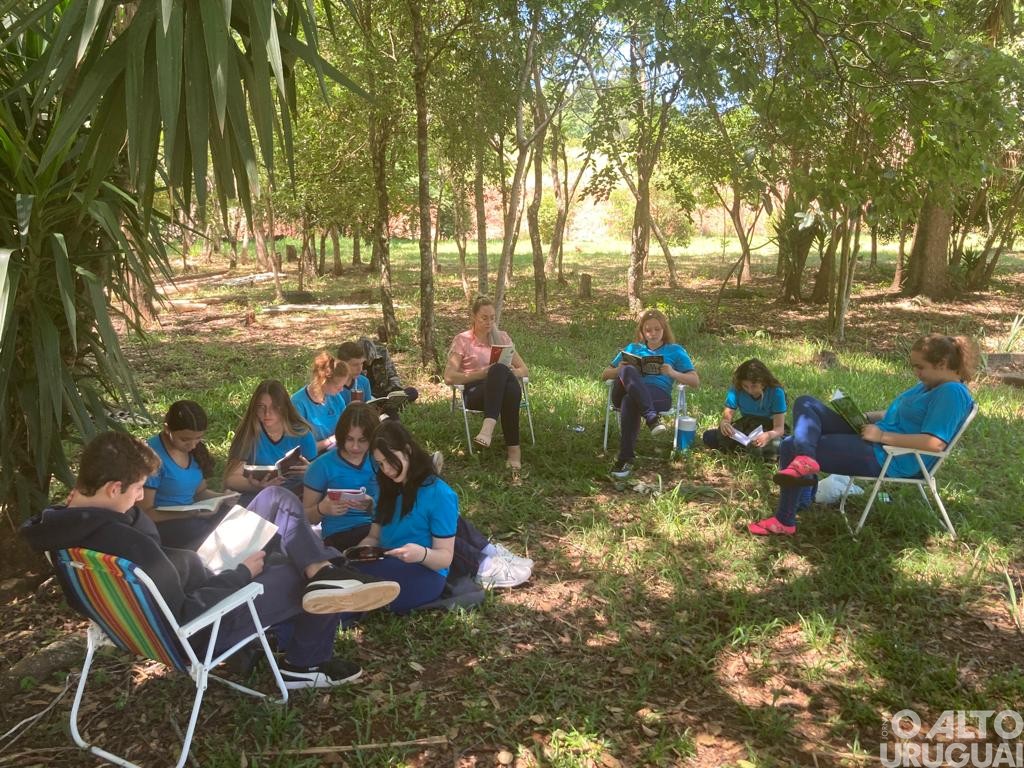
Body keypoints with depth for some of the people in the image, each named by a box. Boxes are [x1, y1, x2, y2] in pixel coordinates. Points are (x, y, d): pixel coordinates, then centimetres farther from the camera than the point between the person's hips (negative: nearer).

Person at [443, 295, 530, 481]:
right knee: (499, 369, -38)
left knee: (511, 389, -38)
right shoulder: (463, 340, 8)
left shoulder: (502, 337, 18)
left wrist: (510, 372, -8)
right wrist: (481, 373, -13)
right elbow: (449, 377, -2)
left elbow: (524, 370, 16)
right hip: (475, 393, -3)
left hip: (502, 389, 3)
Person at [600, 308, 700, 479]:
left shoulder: (675, 350, 23)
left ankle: (625, 459, -37)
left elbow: (696, 382, 14)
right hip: (624, 393, 2)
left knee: (630, 401, -39)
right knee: (628, 371, -34)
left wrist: (673, 373, -7)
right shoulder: (632, 348, 30)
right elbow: (604, 375, 28)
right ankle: (652, 418, -47)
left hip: (659, 394, -2)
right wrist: (620, 370, 4)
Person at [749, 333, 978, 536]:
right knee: (805, 404, 2)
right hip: (875, 437, 11)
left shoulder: (952, 393, -18)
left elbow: (935, 443, -28)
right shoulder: (930, 384, 13)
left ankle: (785, 522, -7)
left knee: (791, 446, -10)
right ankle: (804, 459, -21)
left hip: (886, 459, -11)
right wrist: (867, 416, 4)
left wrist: (882, 436, -23)